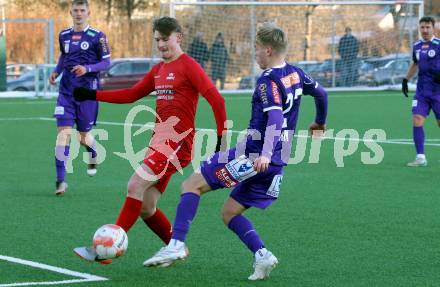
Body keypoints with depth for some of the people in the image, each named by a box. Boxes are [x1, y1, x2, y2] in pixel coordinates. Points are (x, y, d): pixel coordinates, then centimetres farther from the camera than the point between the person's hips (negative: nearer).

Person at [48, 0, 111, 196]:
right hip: (66, 91, 3)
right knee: (64, 132, -11)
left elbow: (106, 62, -4)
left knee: (84, 136, 6)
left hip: (88, 90, -3)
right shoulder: (64, 35, 8)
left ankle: (93, 157, 43)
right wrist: (56, 71, 7)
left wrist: (87, 68, -21)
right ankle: (60, 180, -11)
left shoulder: (97, 36, -6)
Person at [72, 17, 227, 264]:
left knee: (136, 185, -18)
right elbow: (132, 95, 25)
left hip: (178, 141, -8)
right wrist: (93, 95, 18)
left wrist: (222, 137, -17)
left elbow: (216, 99, -11)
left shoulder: (188, 66, -5)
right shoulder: (158, 70, 19)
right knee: (145, 207, 4)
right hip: (160, 140, 9)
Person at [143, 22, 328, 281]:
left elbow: (276, 119, -27)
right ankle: (263, 256, -2)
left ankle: (177, 245, -13)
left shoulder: (268, 81, -13)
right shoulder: (295, 74, 11)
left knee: (192, 185, -2)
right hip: (277, 162, 8)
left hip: (254, 155, -8)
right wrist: (320, 122, 47)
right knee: (230, 213, 16)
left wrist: (265, 155, -39)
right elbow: (321, 92, 28)